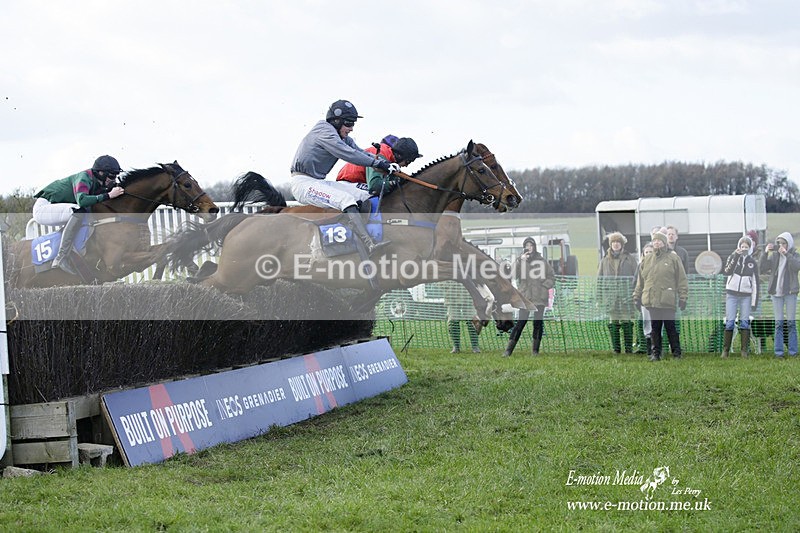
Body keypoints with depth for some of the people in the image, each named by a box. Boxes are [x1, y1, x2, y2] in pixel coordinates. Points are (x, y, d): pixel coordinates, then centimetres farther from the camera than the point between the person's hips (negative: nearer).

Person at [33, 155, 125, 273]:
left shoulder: (99, 185, 6)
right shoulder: (85, 177, -21)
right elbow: (81, 200, -38)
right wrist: (108, 195, -34)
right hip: (43, 207, -10)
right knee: (79, 211, -31)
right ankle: (61, 258, -34)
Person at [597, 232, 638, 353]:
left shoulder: (629, 259, 5)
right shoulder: (605, 260, 11)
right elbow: (599, 279, 13)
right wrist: (599, 298, 6)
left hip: (626, 296, -2)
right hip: (610, 297, 2)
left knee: (627, 323, -2)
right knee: (613, 324, 3)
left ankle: (628, 348, 3)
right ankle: (616, 348, 9)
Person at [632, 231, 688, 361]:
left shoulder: (673, 258, 2)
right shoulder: (647, 260, 15)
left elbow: (682, 279, 0)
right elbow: (640, 280, 19)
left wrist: (683, 297, -5)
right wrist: (637, 296, 14)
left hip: (667, 301, -4)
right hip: (651, 300, 4)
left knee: (671, 328, 0)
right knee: (654, 328, 6)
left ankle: (676, 353, 7)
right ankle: (655, 353, 12)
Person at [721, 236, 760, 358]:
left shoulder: (753, 263, 8)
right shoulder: (732, 257, 6)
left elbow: (755, 283, 7)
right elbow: (727, 272, -12)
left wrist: (754, 301, 2)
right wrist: (736, 256, -16)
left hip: (746, 296, 1)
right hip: (732, 294, -1)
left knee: (744, 322, -1)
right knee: (730, 322, -4)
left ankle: (744, 351, 3)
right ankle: (725, 350, 0)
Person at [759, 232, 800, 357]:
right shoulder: (774, 255, 8)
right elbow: (762, 268, 0)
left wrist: (786, 254, -24)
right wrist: (765, 253, -12)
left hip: (790, 292, -2)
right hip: (776, 292, 2)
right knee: (779, 323, 1)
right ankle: (778, 351, 2)